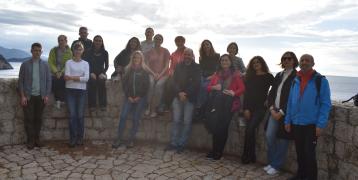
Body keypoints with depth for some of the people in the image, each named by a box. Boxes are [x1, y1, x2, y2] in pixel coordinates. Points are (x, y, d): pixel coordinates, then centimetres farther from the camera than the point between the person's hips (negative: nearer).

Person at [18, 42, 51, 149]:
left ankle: (36, 139, 20)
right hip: (28, 96, -1)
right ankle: (30, 141, 11)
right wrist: (22, 96, -6)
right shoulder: (25, 64, 2)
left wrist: (47, 95, -2)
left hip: (41, 96, 1)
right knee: (28, 119, 2)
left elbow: (48, 80, 5)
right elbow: (20, 81, 1)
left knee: (38, 119, 8)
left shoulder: (45, 65, 5)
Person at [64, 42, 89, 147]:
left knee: (80, 115, 3)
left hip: (82, 91, 1)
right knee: (72, 115, -3)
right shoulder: (69, 62, 6)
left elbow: (87, 78, -4)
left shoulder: (85, 64, 9)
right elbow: (66, 76, -7)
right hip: (70, 90, -1)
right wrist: (80, 78, -14)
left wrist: (72, 77, -9)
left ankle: (80, 138, 14)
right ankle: (73, 139, 5)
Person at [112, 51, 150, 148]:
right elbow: (124, 84, 6)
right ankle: (119, 138, -1)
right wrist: (128, 96, -4)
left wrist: (139, 97, -8)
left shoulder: (144, 71, 2)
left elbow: (146, 86, -2)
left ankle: (131, 139, 10)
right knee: (123, 116, -9)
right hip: (129, 97, 2)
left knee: (136, 119, -1)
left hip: (140, 98, -2)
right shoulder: (128, 70, 8)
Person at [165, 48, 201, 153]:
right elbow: (175, 81, 6)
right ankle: (173, 143, 8)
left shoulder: (197, 68, 4)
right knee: (176, 120, 1)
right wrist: (179, 92, -10)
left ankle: (181, 144, 6)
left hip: (190, 98, -3)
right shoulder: (179, 67, 14)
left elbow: (196, 83, -5)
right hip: (178, 96, 3)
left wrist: (186, 94, -13)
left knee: (187, 122, -3)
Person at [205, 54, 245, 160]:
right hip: (217, 102, 3)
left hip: (229, 103, -3)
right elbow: (208, 87, 18)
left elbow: (242, 88, 0)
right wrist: (214, 87, -4)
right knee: (214, 125, -12)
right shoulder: (216, 74, 20)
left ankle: (218, 152, 4)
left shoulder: (236, 75, 8)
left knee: (222, 126, -11)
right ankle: (215, 150, 3)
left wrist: (234, 93, -18)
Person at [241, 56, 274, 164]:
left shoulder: (268, 77, 5)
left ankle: (247, 156, -4)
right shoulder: (250, 77, 14)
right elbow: (246, 93, 7)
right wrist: (246, 108, -2)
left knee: (250, 129, -18)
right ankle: (251, 156, 3)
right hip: (250, 107, 3)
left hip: (260, 107, -3)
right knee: (250, 130, -9)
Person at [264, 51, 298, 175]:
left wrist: (282, 112, -15)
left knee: (282, 139, 3)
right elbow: (271, 93, 11)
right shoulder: (279, 75, 14)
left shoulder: (297, 77, -6)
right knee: (269, 136, 4)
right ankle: (271, 162, 21)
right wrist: (272, 108, -3)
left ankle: (276, 166, 16)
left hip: (286, 113, -5)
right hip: (274, 111, 6)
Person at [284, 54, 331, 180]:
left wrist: (321, 124, -15)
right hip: (296, 123, 5)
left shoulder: (321, 80, -7)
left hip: (312, 124, -4)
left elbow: (326, 104, -9)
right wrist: (287, 120, 5)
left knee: (309, 153, 3)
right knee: (299, 152, 16)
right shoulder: (295, 81, 7)